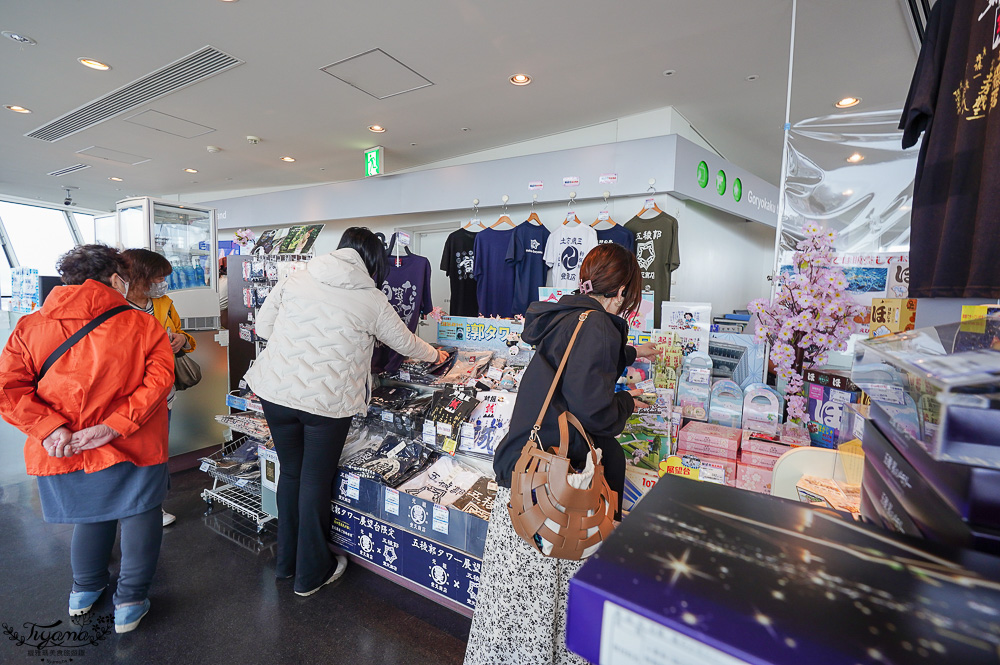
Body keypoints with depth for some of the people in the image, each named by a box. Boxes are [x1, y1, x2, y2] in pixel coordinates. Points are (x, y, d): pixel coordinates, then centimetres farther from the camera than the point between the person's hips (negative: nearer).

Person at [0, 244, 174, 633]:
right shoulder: (143, 326, -9)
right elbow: (158, 379, -19)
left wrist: (49, 428, -11)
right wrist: (113, 426, -18)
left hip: (63, 454, 4)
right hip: (132, 451, -4)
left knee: (91, 515, 25)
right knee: (139, 514, 15)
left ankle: (85, 591, 44)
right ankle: (130, 602, 23)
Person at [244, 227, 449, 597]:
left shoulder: (294, 279, 5)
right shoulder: (372, 299, -2)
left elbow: (263, 326, 10)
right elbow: (405, 343, 10)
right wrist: (435, 355, 28)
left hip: (276, 391, 4)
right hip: (328, 400, -4)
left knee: (290, 473, 21)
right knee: (315, 482, 12)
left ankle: (286, 562, 40)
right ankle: (311, 573, 30)